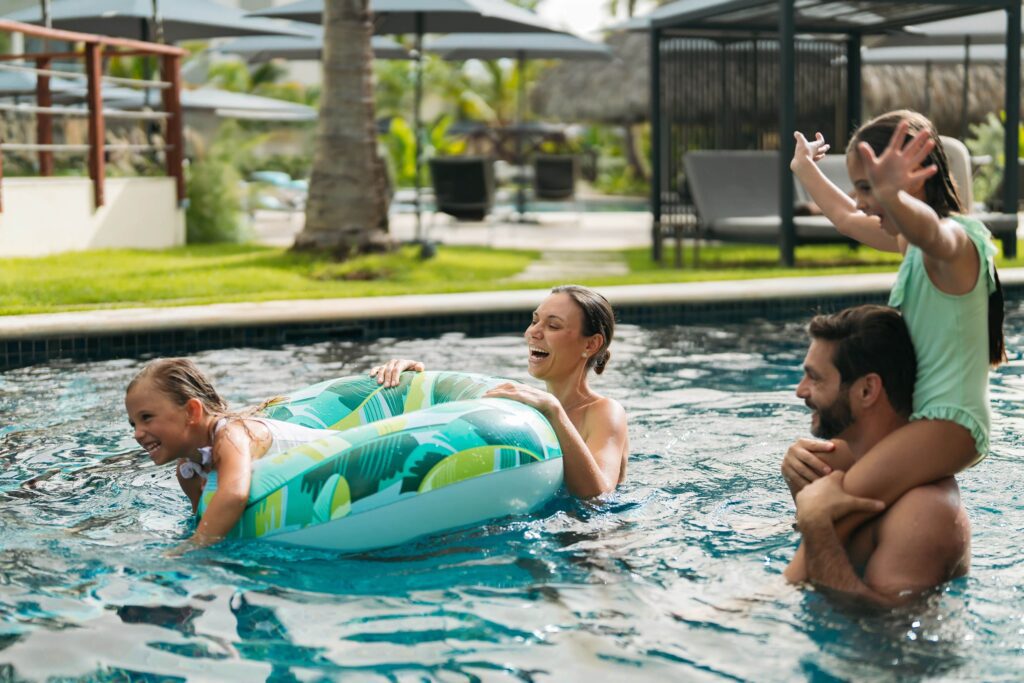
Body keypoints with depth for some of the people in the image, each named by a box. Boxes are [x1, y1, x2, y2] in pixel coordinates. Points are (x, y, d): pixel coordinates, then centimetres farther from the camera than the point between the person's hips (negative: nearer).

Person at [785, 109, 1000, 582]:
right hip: (922, 413, 11)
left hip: (951, 421, -11)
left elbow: (928, 230, -46)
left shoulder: (953, 238, -19)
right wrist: (805, 171, 43)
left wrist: (892, 197, -67)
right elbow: (845, 218, 32)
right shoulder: (912, 243, 12)